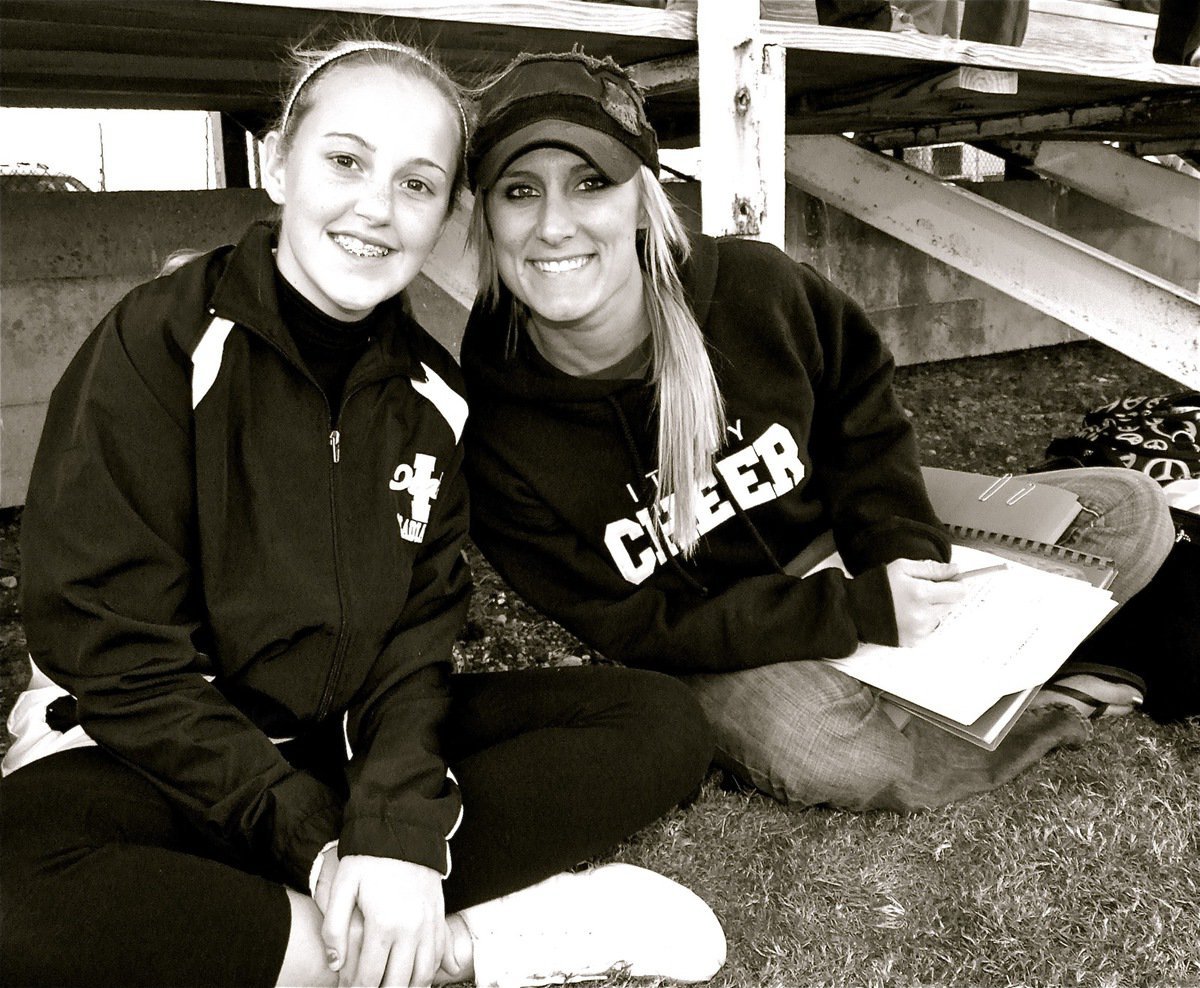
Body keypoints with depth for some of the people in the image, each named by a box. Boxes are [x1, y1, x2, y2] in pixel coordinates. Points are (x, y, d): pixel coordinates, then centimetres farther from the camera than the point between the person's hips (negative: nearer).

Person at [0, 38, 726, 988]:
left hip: (356, 741, 5)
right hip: (148, 757, -4)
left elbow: (416, 640, -3)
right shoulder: (159, 345, -13)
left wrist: (399, 828, -22)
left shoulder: (434, 395, 1)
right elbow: (116, 655, -16)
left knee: (664, 724, -10)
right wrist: (321, 838, -20)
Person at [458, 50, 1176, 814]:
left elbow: (862, 411, 1)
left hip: (835, 542, 3)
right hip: (711, 656, -2)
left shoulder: (756, 288, -20)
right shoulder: (493, 442, -24)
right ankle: (1048, 710, -7)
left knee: (1131, 511, -2)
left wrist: (902, 545, -14)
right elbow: (642, 630, -20)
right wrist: (860, 611, -26)